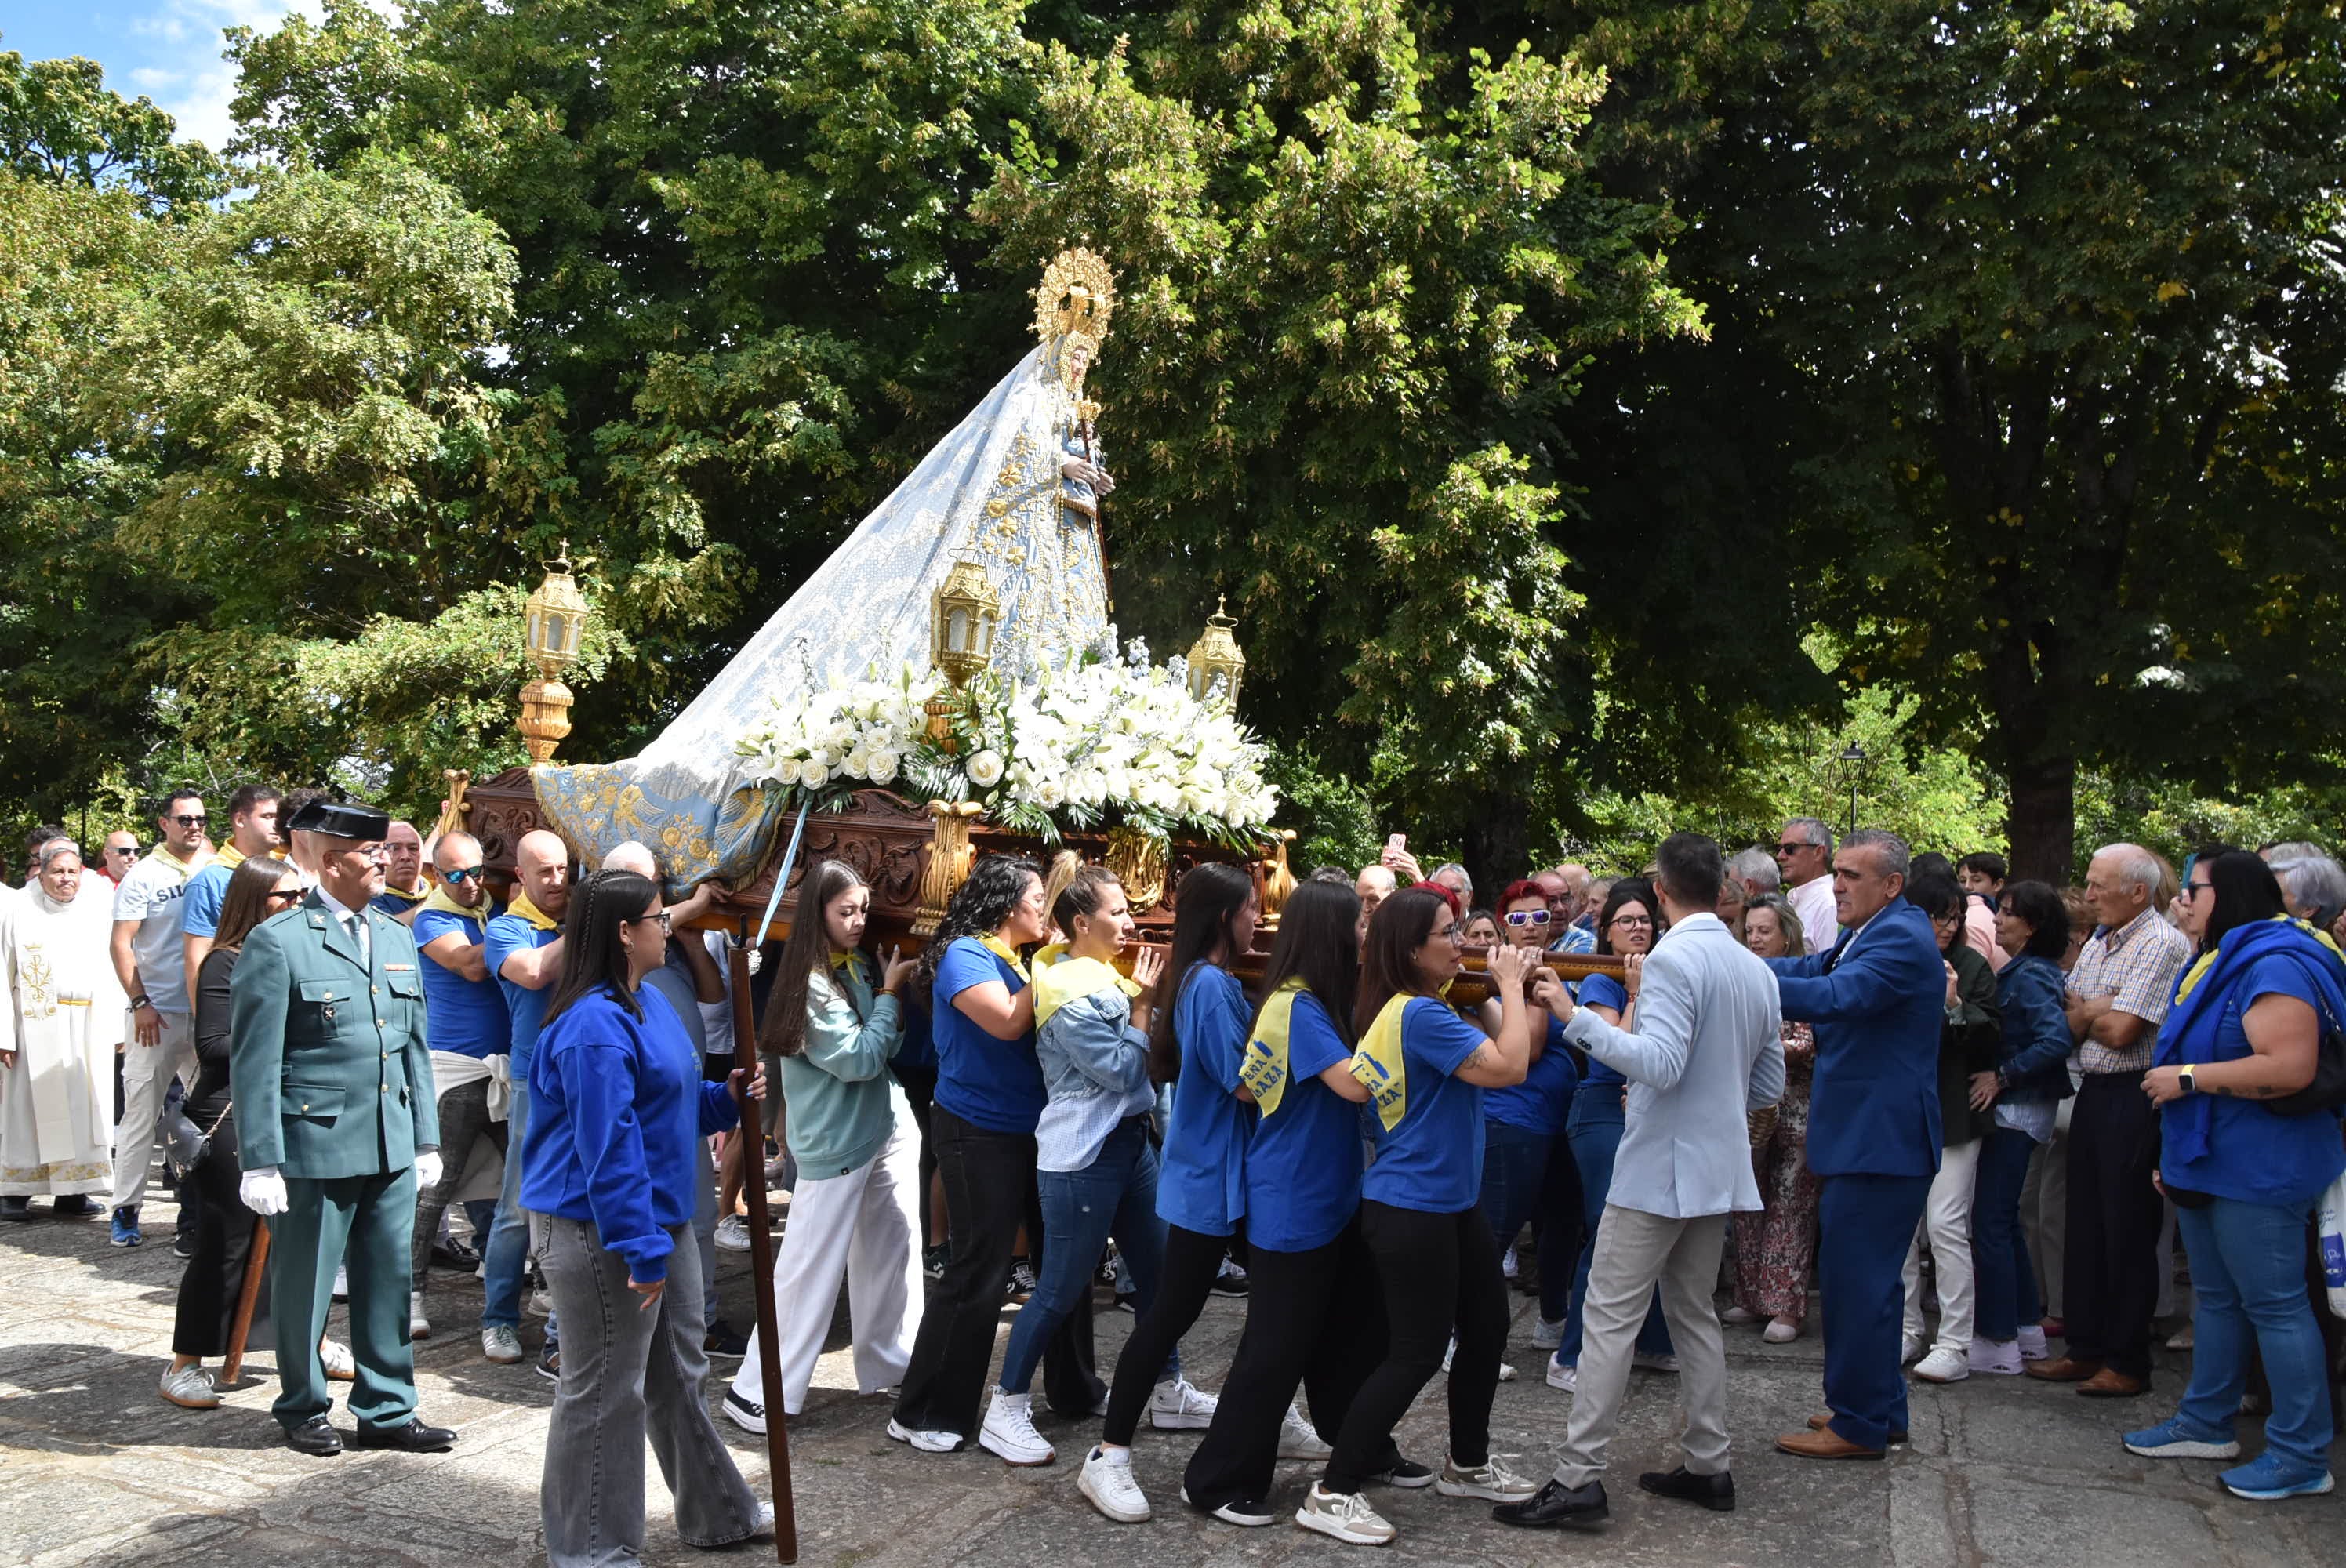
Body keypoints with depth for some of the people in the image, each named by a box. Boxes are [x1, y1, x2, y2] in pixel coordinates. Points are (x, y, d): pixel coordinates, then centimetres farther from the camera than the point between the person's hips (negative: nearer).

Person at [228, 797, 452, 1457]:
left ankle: (386, 1410, 23)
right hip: (314, 1148, -5)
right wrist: (261, 1162, -11)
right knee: (305, 1286, 8)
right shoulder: (278, 942, -8)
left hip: (391, 1149, 6)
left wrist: (426, 1139, 13)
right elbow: (254, 1061, -9)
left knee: (388, 1284, 11)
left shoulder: (397, 938, 11)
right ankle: (303, 1409, 27)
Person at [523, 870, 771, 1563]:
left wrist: (724, 1099, 4)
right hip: (601, 1229, -10)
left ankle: (717, 1512, 35)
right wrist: (640, 1248, -25)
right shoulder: (596, 1027, -23)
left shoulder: (649, 1002, 10)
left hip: (662, 1216, 10)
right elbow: (608, 1148, -26)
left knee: (679, 1373, 21)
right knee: (605, 1389, 3)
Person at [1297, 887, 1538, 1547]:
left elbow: (1502, 1056, 14)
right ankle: (1332, 1493, 5)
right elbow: (1509, 1067, -27)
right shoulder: (1419, 1015, -22)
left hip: (1446, 1201, 10)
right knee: (1417, 1354, -3)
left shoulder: (1408, 1009, 10)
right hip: (1411, 1208, -10)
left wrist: (1523, 994, 0)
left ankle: (1467, 1463, 36)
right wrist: (1511, 985, -14)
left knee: (1487, 1326, 19)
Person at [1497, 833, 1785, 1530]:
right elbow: (1768, 1086, 15)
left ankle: (1580, 1476, -7)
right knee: (1694, 1315, 17)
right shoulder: (1757, 969, 9)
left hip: (1660, 1169, -8)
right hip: (1720, 1170, 8)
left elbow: (1659, 1062, -26)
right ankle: (1708, 1467, 22)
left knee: (1610, 1317, -6)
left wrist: (1576, 1019, -23)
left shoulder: (1673, 960, -16)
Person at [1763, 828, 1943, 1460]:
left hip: (1880, 1142, -11)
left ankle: (1859, 1425, 6)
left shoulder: (1902, 939, -19)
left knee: (1856, 1279, -4)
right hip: (1868, 1139, 11)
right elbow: (1813, 970, 8)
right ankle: (1880, 1410, 30)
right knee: (1869, 1278, 18)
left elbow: (1837, 997, -31)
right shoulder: (1867, 935, 15)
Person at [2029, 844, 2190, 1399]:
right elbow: (2070, 1027, 8)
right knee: (2085, 1226, 12)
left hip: (2135, 1100, -8)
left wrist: (2086, 1011, -1)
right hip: (2092, 1094, 8)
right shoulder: (2097, 945, 14)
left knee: (2128, 1232, 0)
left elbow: (2121, 1032, -19)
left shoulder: (2163, 945, -13)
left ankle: (2128, 1362, 11)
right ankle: (2086, 1348, 22)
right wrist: (2098, 1009, -11)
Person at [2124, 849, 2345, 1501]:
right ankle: (2206, 1423, 28)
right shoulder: (2225, 961, 16)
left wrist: (2186, 1077, -23)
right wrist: (2175, 1155, 24)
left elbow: (2290, 1068, -30)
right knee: (2216, 1297, 17)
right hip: (2209, 1163, 11)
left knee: (2274, 1305, -5)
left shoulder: (2274, 966, -18)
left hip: (2258, 1171, -11)